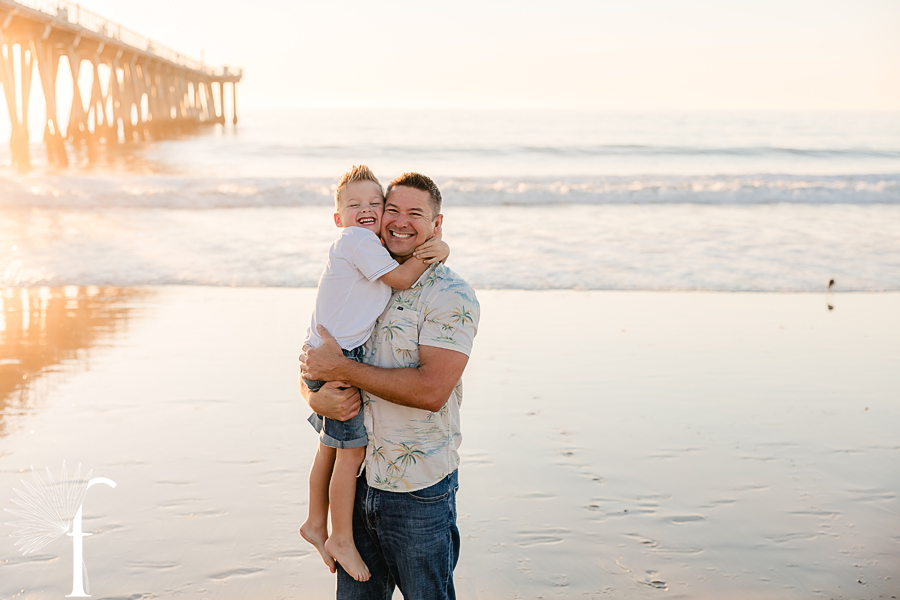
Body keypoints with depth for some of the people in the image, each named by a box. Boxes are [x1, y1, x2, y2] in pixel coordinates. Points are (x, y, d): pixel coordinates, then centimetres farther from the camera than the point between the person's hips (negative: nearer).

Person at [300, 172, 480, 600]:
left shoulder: (451, 297, -11)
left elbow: (431, 391, -23)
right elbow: (312, 364, 14)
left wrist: (342, 369, -18)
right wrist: (316, 397, -10)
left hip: (420, 488, -5)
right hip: (359, 478, 6)